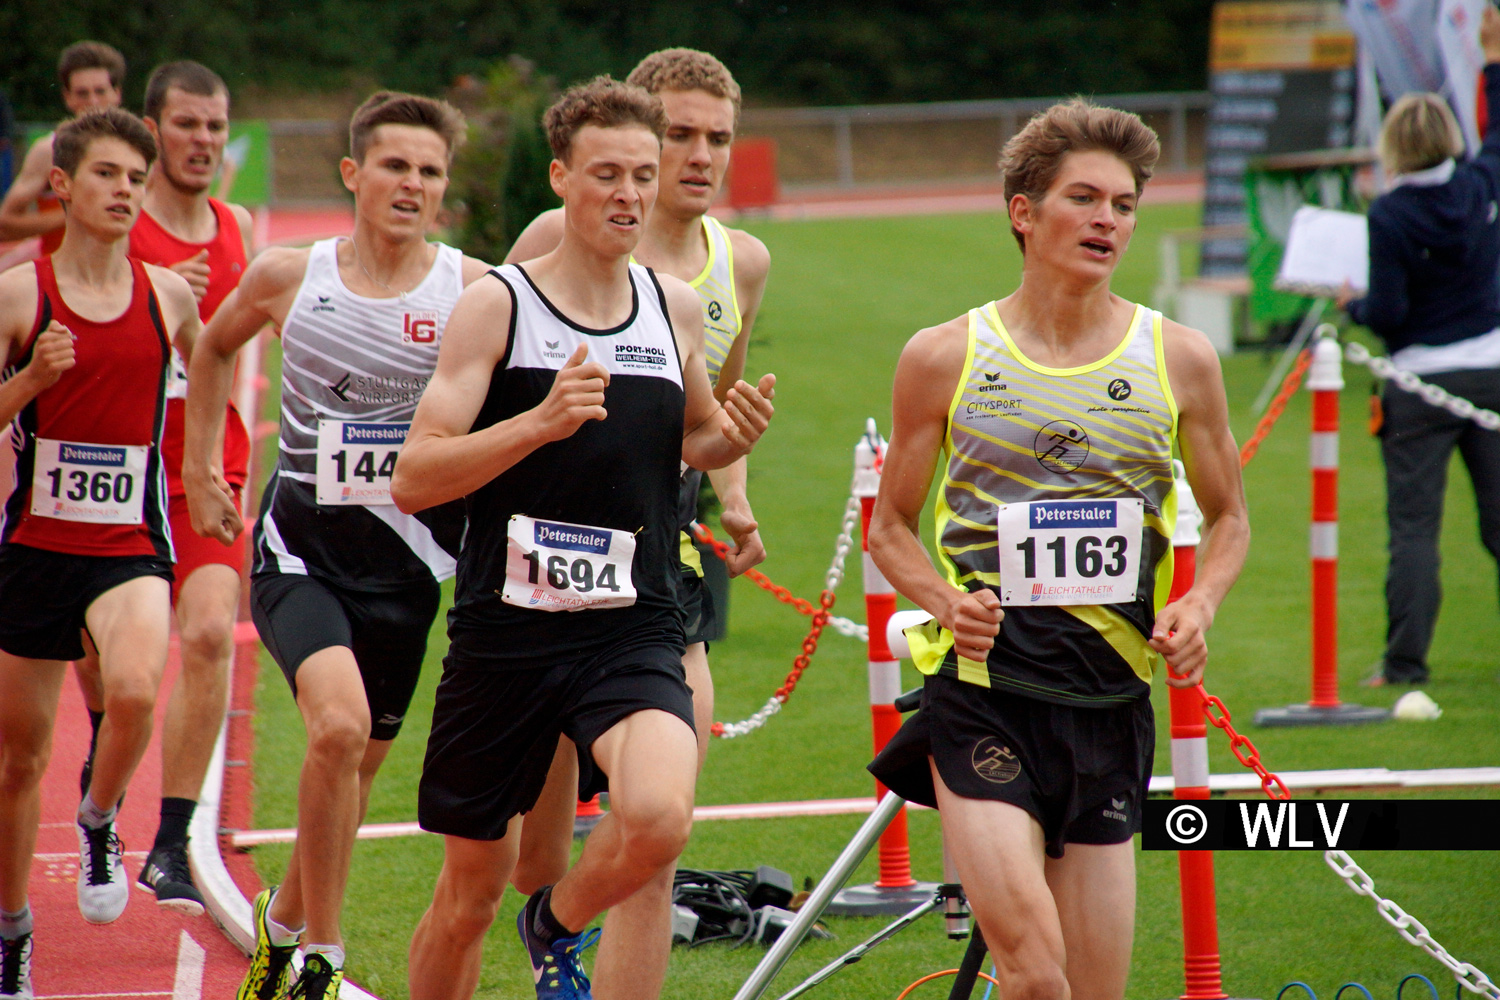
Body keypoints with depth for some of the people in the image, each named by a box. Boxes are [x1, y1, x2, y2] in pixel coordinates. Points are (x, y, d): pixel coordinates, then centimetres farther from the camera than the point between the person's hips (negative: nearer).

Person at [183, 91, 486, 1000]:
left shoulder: (475, 292, -7)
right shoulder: (289, 278, -2)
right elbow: (214, 349, 18)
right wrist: (200, 469, 16)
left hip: (404, 554, 1)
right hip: (300, 543, -1)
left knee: (360, 763, 13)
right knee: (339, 727, -24)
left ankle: (284, 924, 39)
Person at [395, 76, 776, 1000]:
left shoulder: (677, 307, 6)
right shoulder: (498, 305, -6)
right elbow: (414, 480, -12)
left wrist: (732, 439, 2)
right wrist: (540, 422, -25)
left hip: (634, 631, 2)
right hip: (505, 633, -2)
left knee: (658, 818, -27)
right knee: (469, 897, 9)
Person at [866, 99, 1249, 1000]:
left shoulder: (1179, 359, 6)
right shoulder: (945, 359, 2)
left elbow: (1229, 519, 18)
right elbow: (891, 527, 12)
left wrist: (1198, 606, -3)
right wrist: (947, 599, -9)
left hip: (1112, 699, 3)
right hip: (982, 694, -3)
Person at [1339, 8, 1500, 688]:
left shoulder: (1391, 216, -14)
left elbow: (1387, 314, -16)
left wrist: (1352, 305, 5)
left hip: (1421, 386, -4)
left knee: (1413, 525, 0)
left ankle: (1405, 660, -2)